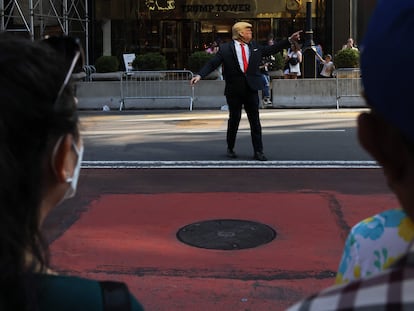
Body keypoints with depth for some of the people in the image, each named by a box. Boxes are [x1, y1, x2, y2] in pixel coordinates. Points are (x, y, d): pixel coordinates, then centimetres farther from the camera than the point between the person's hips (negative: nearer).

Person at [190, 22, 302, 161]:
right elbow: (212, 63, -8)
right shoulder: (225, 48, -3)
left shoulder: (255, 46, 11)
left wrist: (289, 40, 15)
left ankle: (258, 151, 7)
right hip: (234, 90, -3)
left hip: (251, 89, 3)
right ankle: (230, 148, 24)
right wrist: (199, 75, -21)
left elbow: (272, 49, 20)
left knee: (255, 121, 2)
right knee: (234, 119, 6)